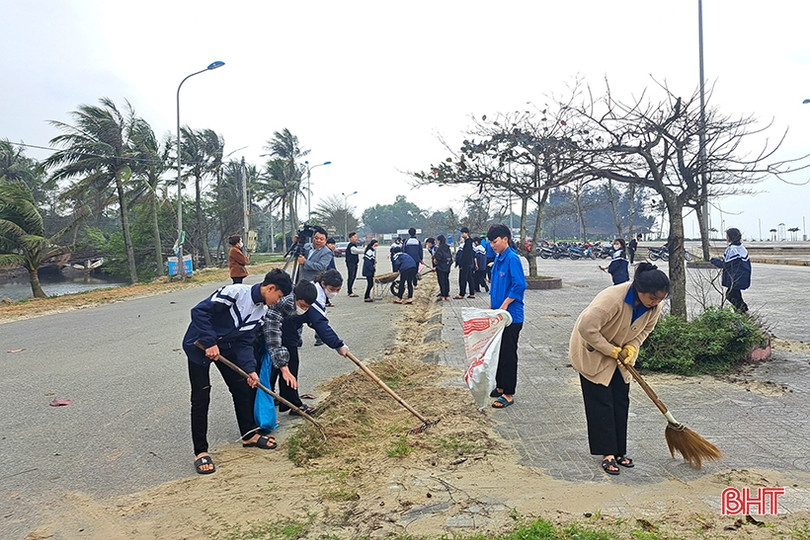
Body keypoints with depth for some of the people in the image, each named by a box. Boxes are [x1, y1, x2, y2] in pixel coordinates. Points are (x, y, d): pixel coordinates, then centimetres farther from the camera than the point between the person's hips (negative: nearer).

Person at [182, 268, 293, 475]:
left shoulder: (261, 309, -3)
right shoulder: (235, 292, -28)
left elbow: (244, 341, -1)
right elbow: (199, 311, -29)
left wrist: (250, 369, -12)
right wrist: (210, 343, -30)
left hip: (226, 346, 8)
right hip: (199, 344, -8)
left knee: (242, 388, 10)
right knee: (201, 398, -5)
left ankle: (249, 435, 27)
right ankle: (200, 452, 6)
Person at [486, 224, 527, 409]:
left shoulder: (512, 259, -15)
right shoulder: (498, 259, 10)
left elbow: (520, 285, -22)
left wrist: (504, 306, -19)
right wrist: (491, 306, 14)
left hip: (511, 316, -9)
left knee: (508, 354, -1)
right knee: (498, 351, 16)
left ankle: (508, 394, 8)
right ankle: (500, 387, 29)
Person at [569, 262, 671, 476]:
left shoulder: (654, 306, -16)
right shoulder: (612, 299, -38)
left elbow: (645, 329, 4)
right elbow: (587, 328, -36)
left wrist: (631, 347, -14)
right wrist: (611, 350, -26)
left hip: (620, 354, 6)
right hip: (592, 353, -6)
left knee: (621, 401, 7)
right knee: (601, 402, -4)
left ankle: (619, 451, 19)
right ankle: (608, 454, 4)